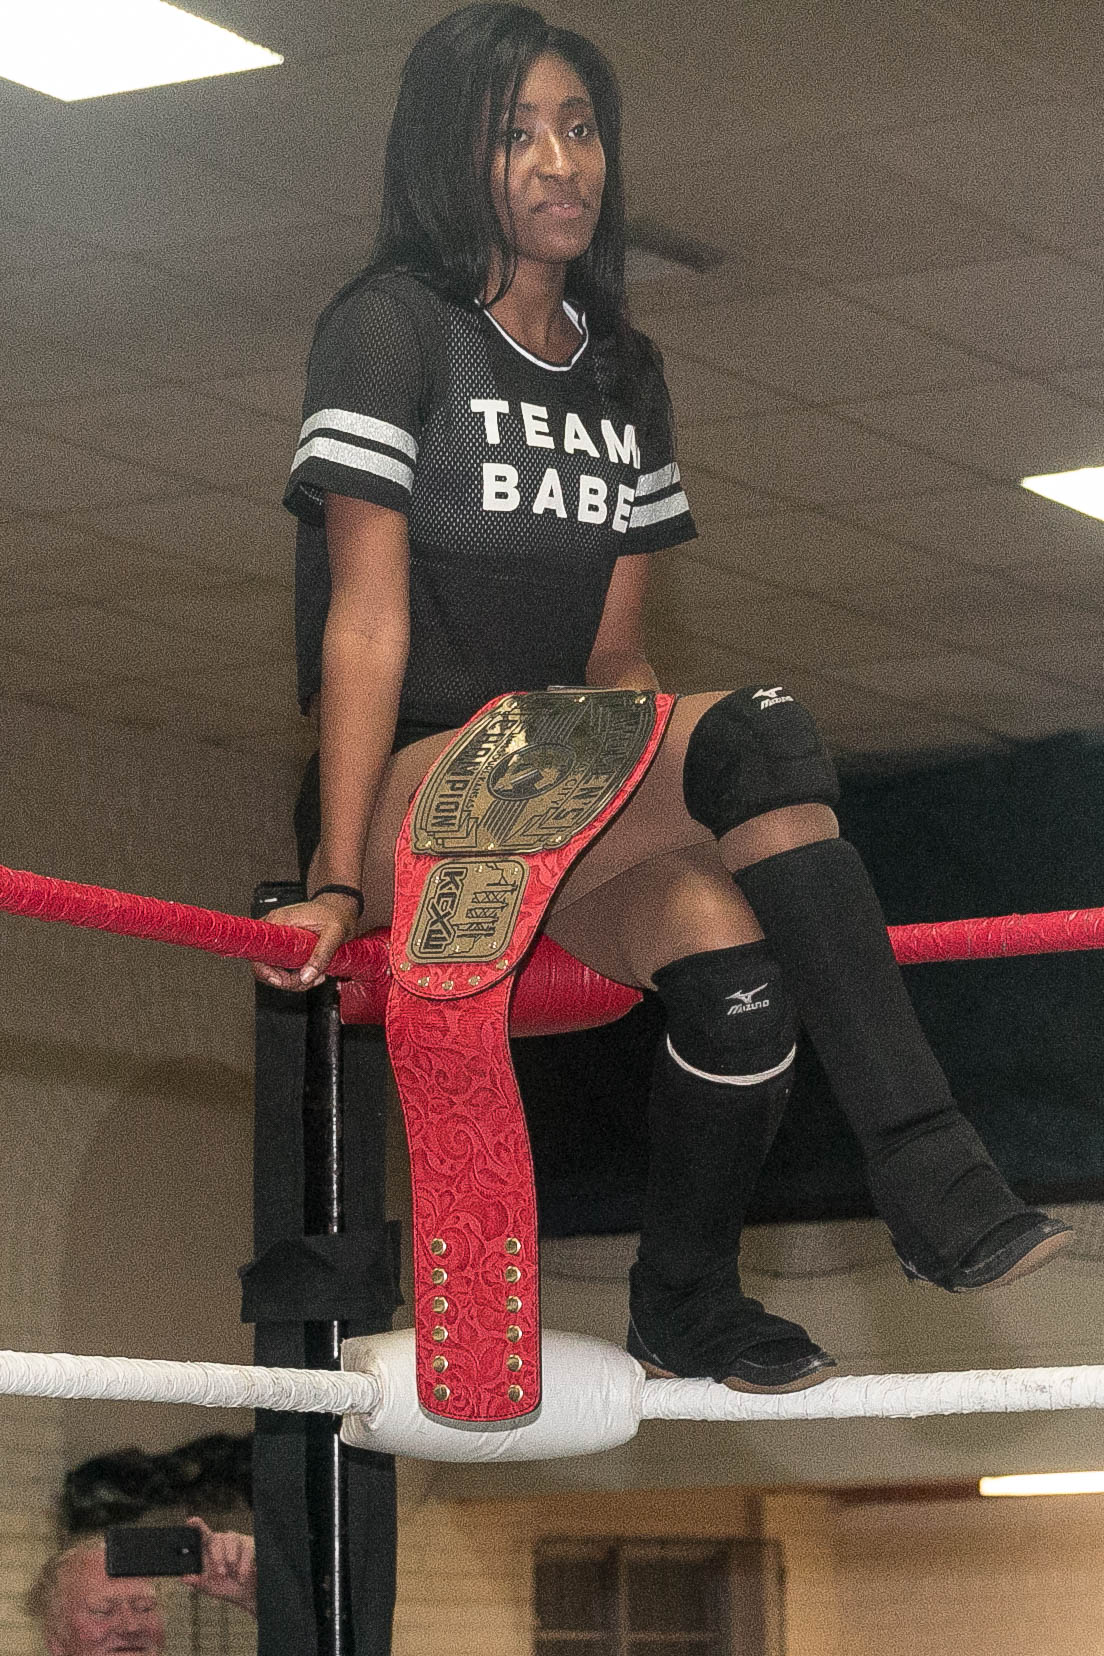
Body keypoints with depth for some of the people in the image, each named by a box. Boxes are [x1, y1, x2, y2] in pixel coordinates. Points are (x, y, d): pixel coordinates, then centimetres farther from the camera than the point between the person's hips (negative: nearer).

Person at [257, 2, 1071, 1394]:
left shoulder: (622, 374, 17)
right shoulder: (393, 329, -3)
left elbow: (612, 659, 16)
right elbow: (366, 624, -11)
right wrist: (337, 883, -18)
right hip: (408, 793, -6)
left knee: (733, 962, -28)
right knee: (761, 739, -31)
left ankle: (687, 1306, -5)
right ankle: (931, 1184, -35)